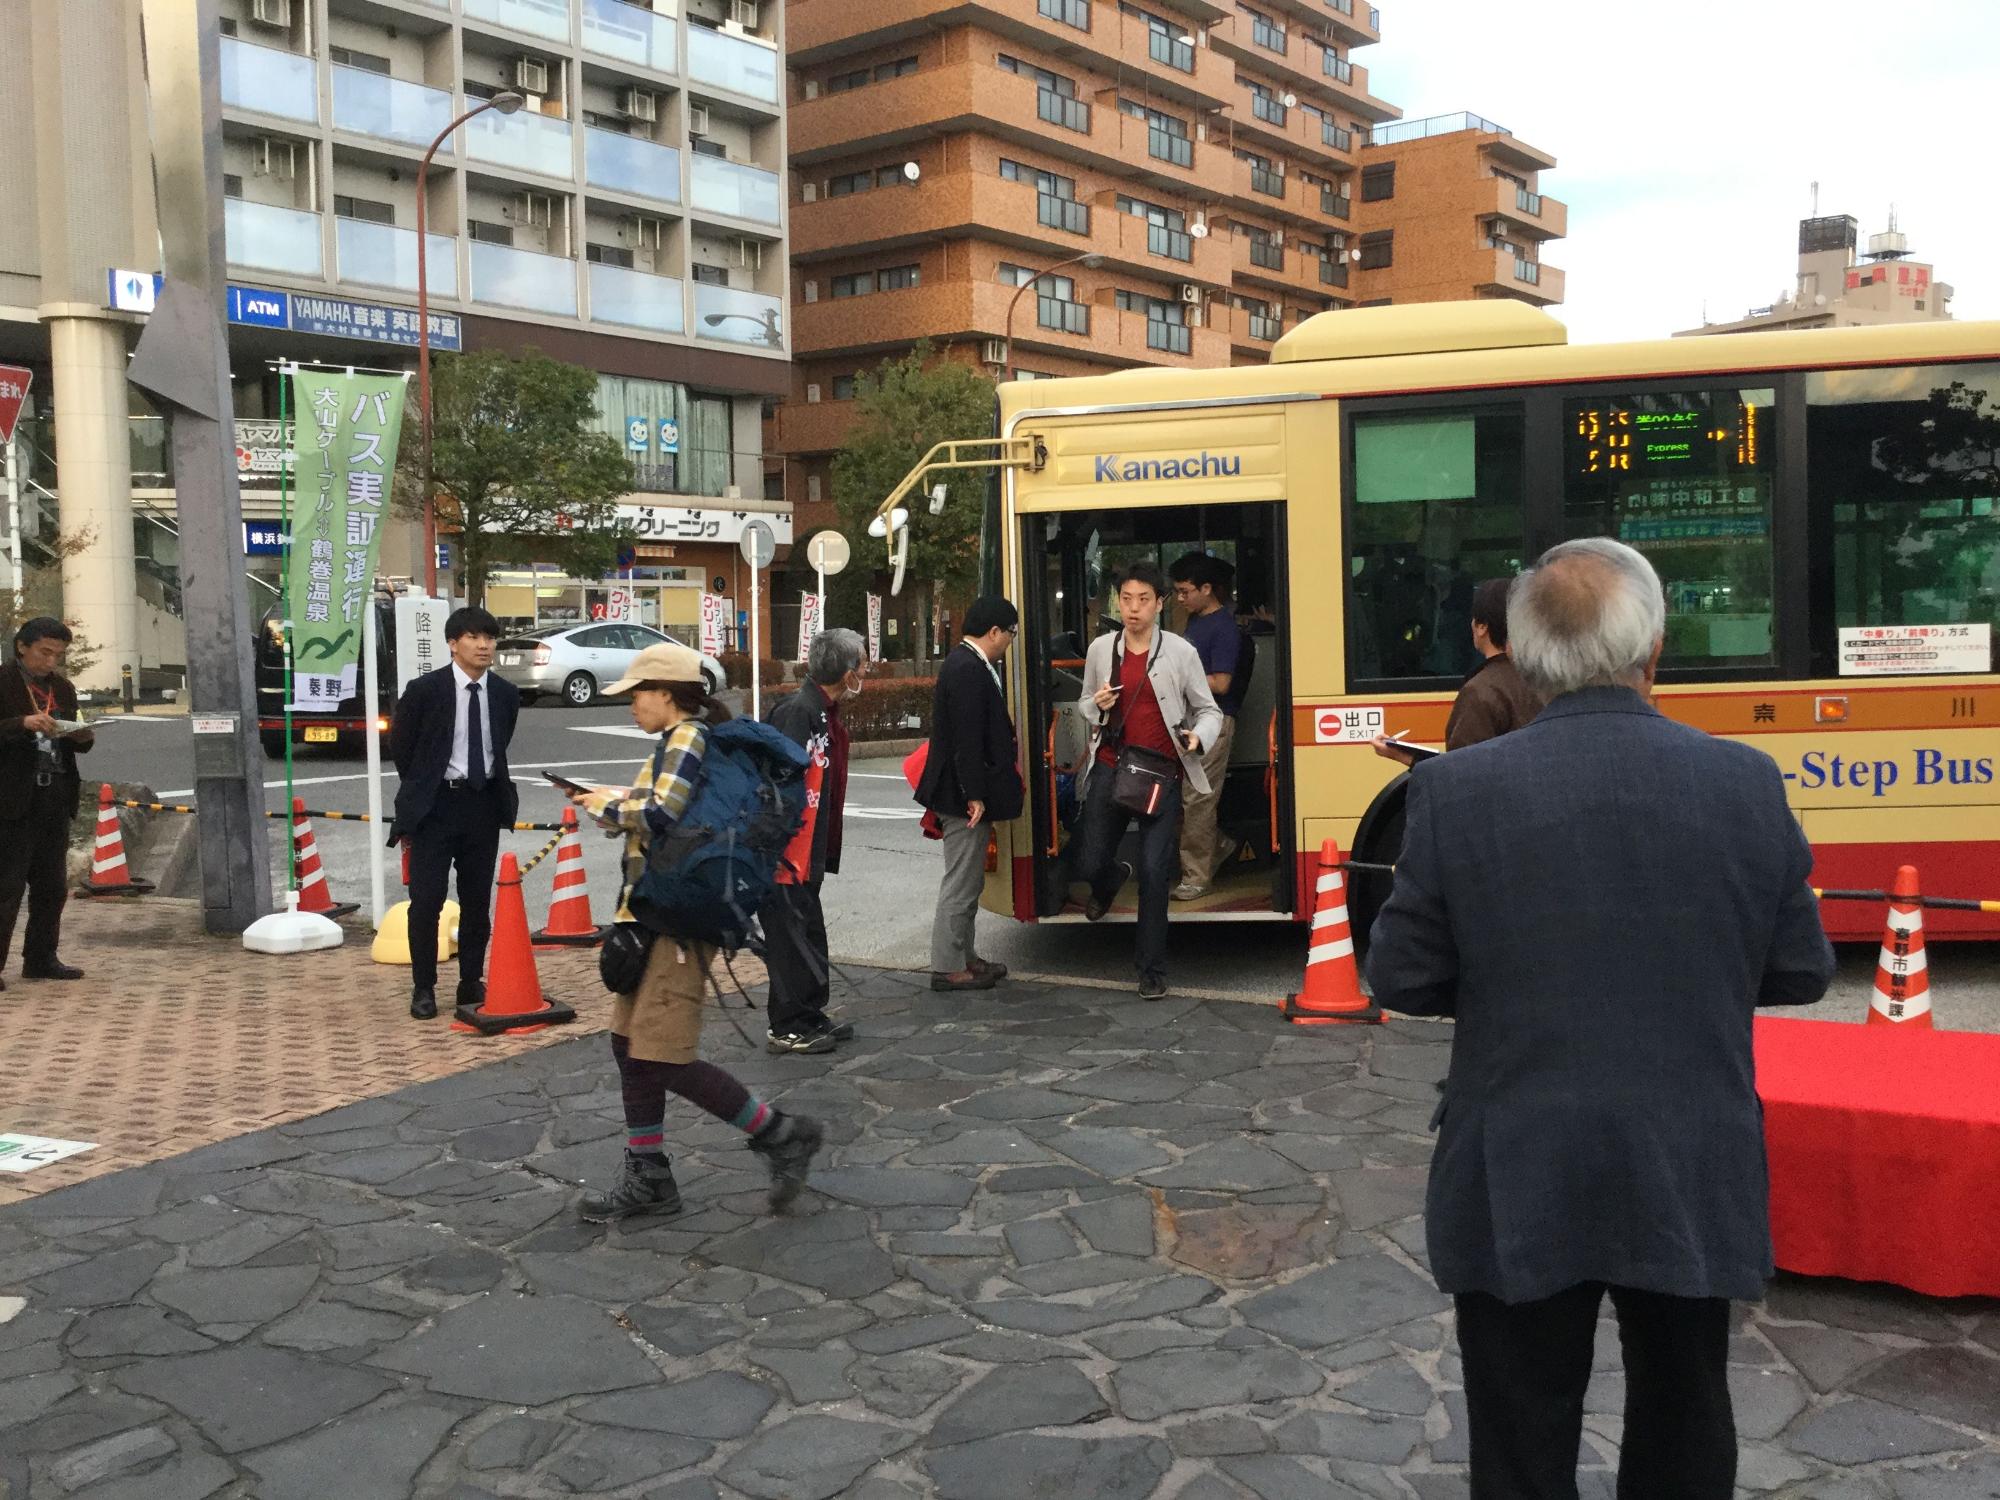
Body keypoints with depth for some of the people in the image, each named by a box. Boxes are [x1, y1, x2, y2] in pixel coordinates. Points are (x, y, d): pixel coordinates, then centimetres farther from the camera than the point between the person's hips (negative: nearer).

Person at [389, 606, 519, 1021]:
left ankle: (471, 983, 19)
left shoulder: (506, 694, 2)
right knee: (426, 901, -2)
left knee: (478, 900, 9)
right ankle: (423, 988, 10)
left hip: (484, 804, 3)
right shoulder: (424, 690, -9)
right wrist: (421, 790, 8)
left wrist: (491, 783, 14)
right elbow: (400, 746, 3)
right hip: (436, 805, -3)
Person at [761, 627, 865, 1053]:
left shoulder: (824, 714, 13)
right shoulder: (797, 711, -19)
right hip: (783, 854, -10)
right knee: (792, 937, -2)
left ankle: (810, 1019, 27)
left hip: (806, 854, 10)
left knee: (809, 937, 16)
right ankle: (788, 1029, 8)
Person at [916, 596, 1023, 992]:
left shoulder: (968, 664, 12)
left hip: (966, 794, 11)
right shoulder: (968, 670, -20)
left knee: (968, 881, 19)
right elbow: (967, 740, -23)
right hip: (963, 795, -11)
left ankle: (963, 956, 29)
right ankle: (947, 967, 6)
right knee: (960, 882, -2)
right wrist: (974, 795, -22)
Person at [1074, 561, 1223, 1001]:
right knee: (1090, 863, 4)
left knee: (1154, 874, -5)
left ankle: (1152, 972, 8)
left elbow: (1209, 710, 5)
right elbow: (1085, 706, 17)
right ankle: (1112, 880, 45)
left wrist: (1199, 737, -17)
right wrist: (1097, 706, -7)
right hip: (1110, 766, 3)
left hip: (1160, 771, -2)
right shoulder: (1101, 649, 5)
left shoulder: (1180, 652, -3)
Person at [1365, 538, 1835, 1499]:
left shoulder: (1457, 788, -13)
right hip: (1694, 1182, 2)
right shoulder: (1746, 782, -8)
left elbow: (1401, 980, -7)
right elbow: (1799, 974, 1)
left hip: (1519, 1190, -2)